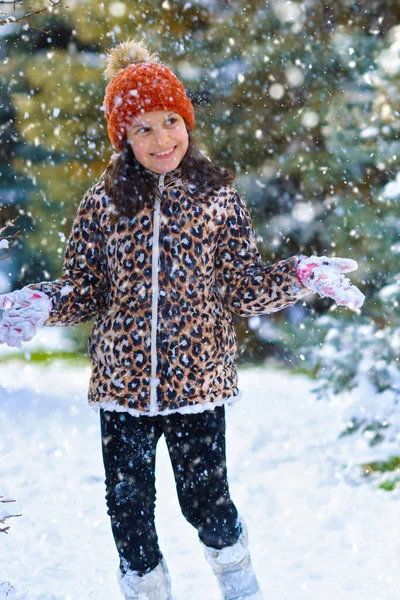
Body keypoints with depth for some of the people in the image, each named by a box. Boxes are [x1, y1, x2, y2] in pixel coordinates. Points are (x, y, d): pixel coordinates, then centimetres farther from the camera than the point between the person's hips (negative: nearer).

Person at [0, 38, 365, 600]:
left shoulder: (217, 196, 1)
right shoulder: (103, 203, 2)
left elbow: (245, 288, -1)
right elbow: (84, 290, 5)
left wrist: (303, 276, -16)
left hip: (197, 380, -1)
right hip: (122, 382, 1)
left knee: (205, 499, 2)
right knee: (128, 507, 8)